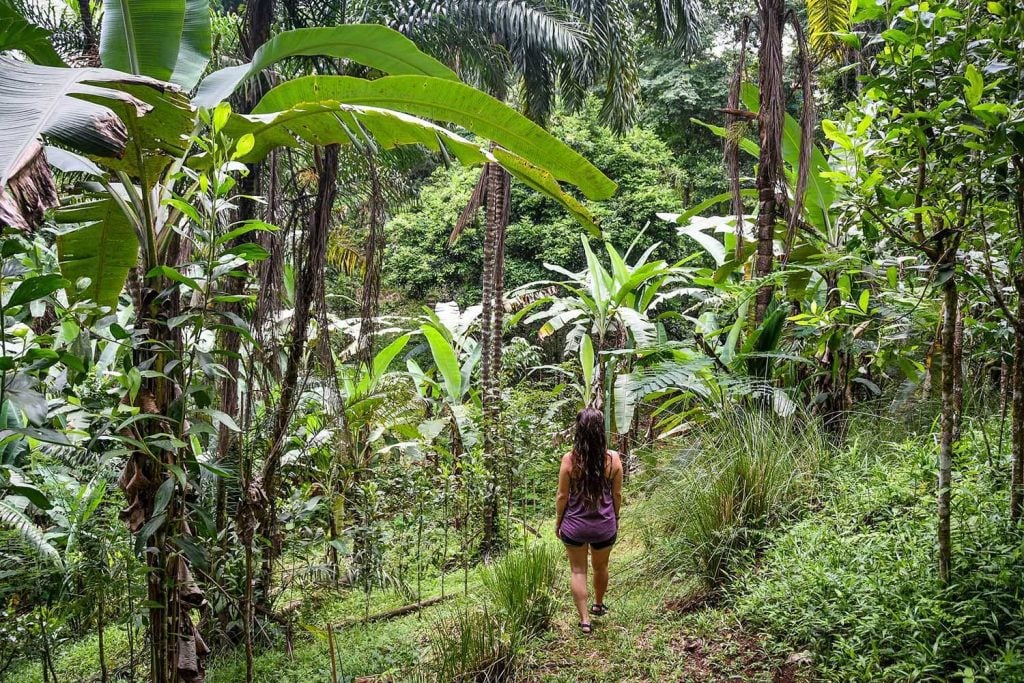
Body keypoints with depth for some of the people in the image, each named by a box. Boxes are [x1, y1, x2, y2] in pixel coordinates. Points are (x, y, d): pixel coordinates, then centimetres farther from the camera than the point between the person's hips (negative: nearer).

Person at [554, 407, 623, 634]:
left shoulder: (570, 459, -18)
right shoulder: (613, 459, -13)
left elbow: (562, 496, -10)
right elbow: (617, 494, -2)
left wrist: (558, 522, 6)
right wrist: (615, 519, 14)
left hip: (575, 525, -2)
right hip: (604, 525, 2)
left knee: (578, 570, 15)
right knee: (601, 567, 25)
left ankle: (584, 619, 15)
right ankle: (599, 605, 47)